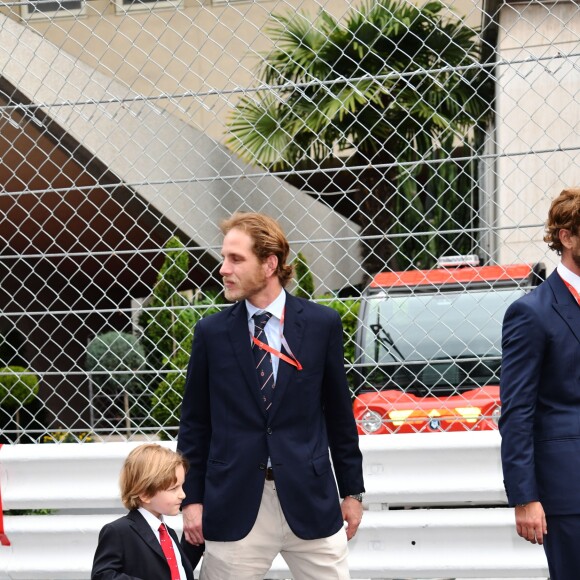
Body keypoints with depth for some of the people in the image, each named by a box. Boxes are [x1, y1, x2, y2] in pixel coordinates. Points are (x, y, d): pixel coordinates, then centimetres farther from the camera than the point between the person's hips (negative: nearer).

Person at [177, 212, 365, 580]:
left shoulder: (322, 324, 2)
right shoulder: (211, 332, 3)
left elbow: (339, 414, 7)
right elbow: (195, 423, 7)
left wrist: (352, 491, 9)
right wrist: (192, 498, 3)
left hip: (310, 499, 0)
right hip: (234, 505, 0)